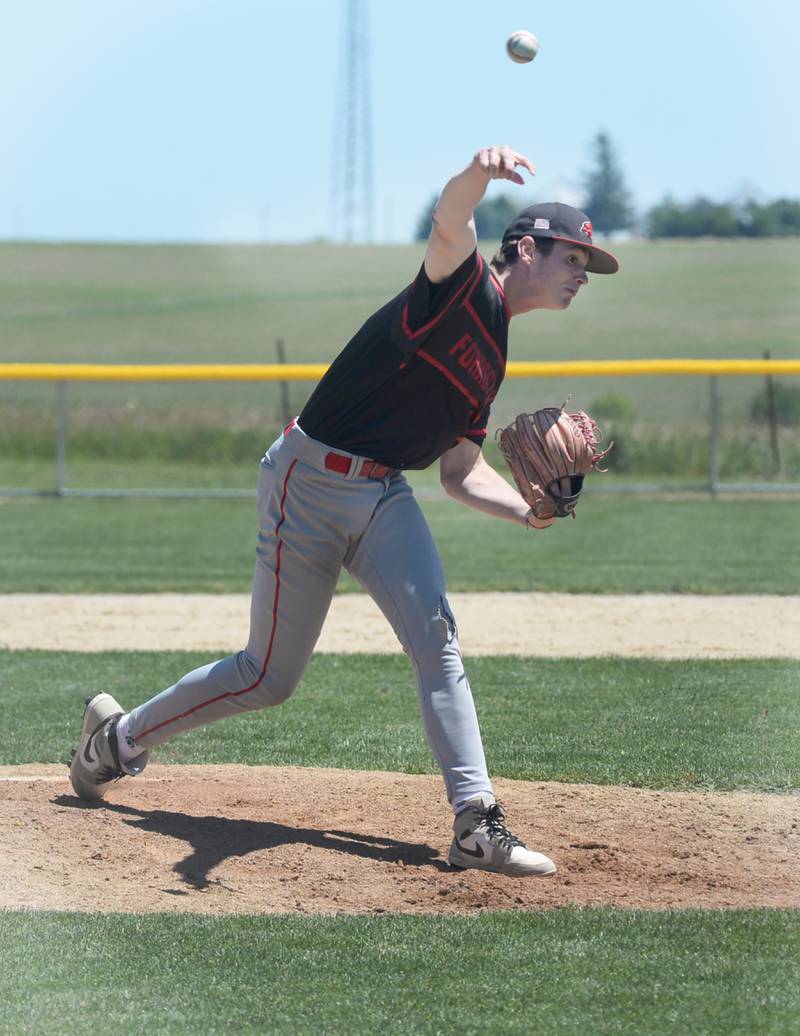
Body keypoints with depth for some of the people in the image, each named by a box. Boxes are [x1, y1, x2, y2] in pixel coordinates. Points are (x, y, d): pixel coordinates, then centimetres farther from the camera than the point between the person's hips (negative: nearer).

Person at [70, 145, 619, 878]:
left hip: (385, 497, 8)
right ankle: (119, 736, 26)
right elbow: (450, 222, -36)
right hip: (310, 481, -8)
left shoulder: (493, 355, 13)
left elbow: (461, 472, 16)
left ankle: (478, 828, -18)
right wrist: (478, 174, -60)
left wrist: (531, 513, -3)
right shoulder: (462, 285, -12)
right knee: (270, 676, 3)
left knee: (437, 644, -13)